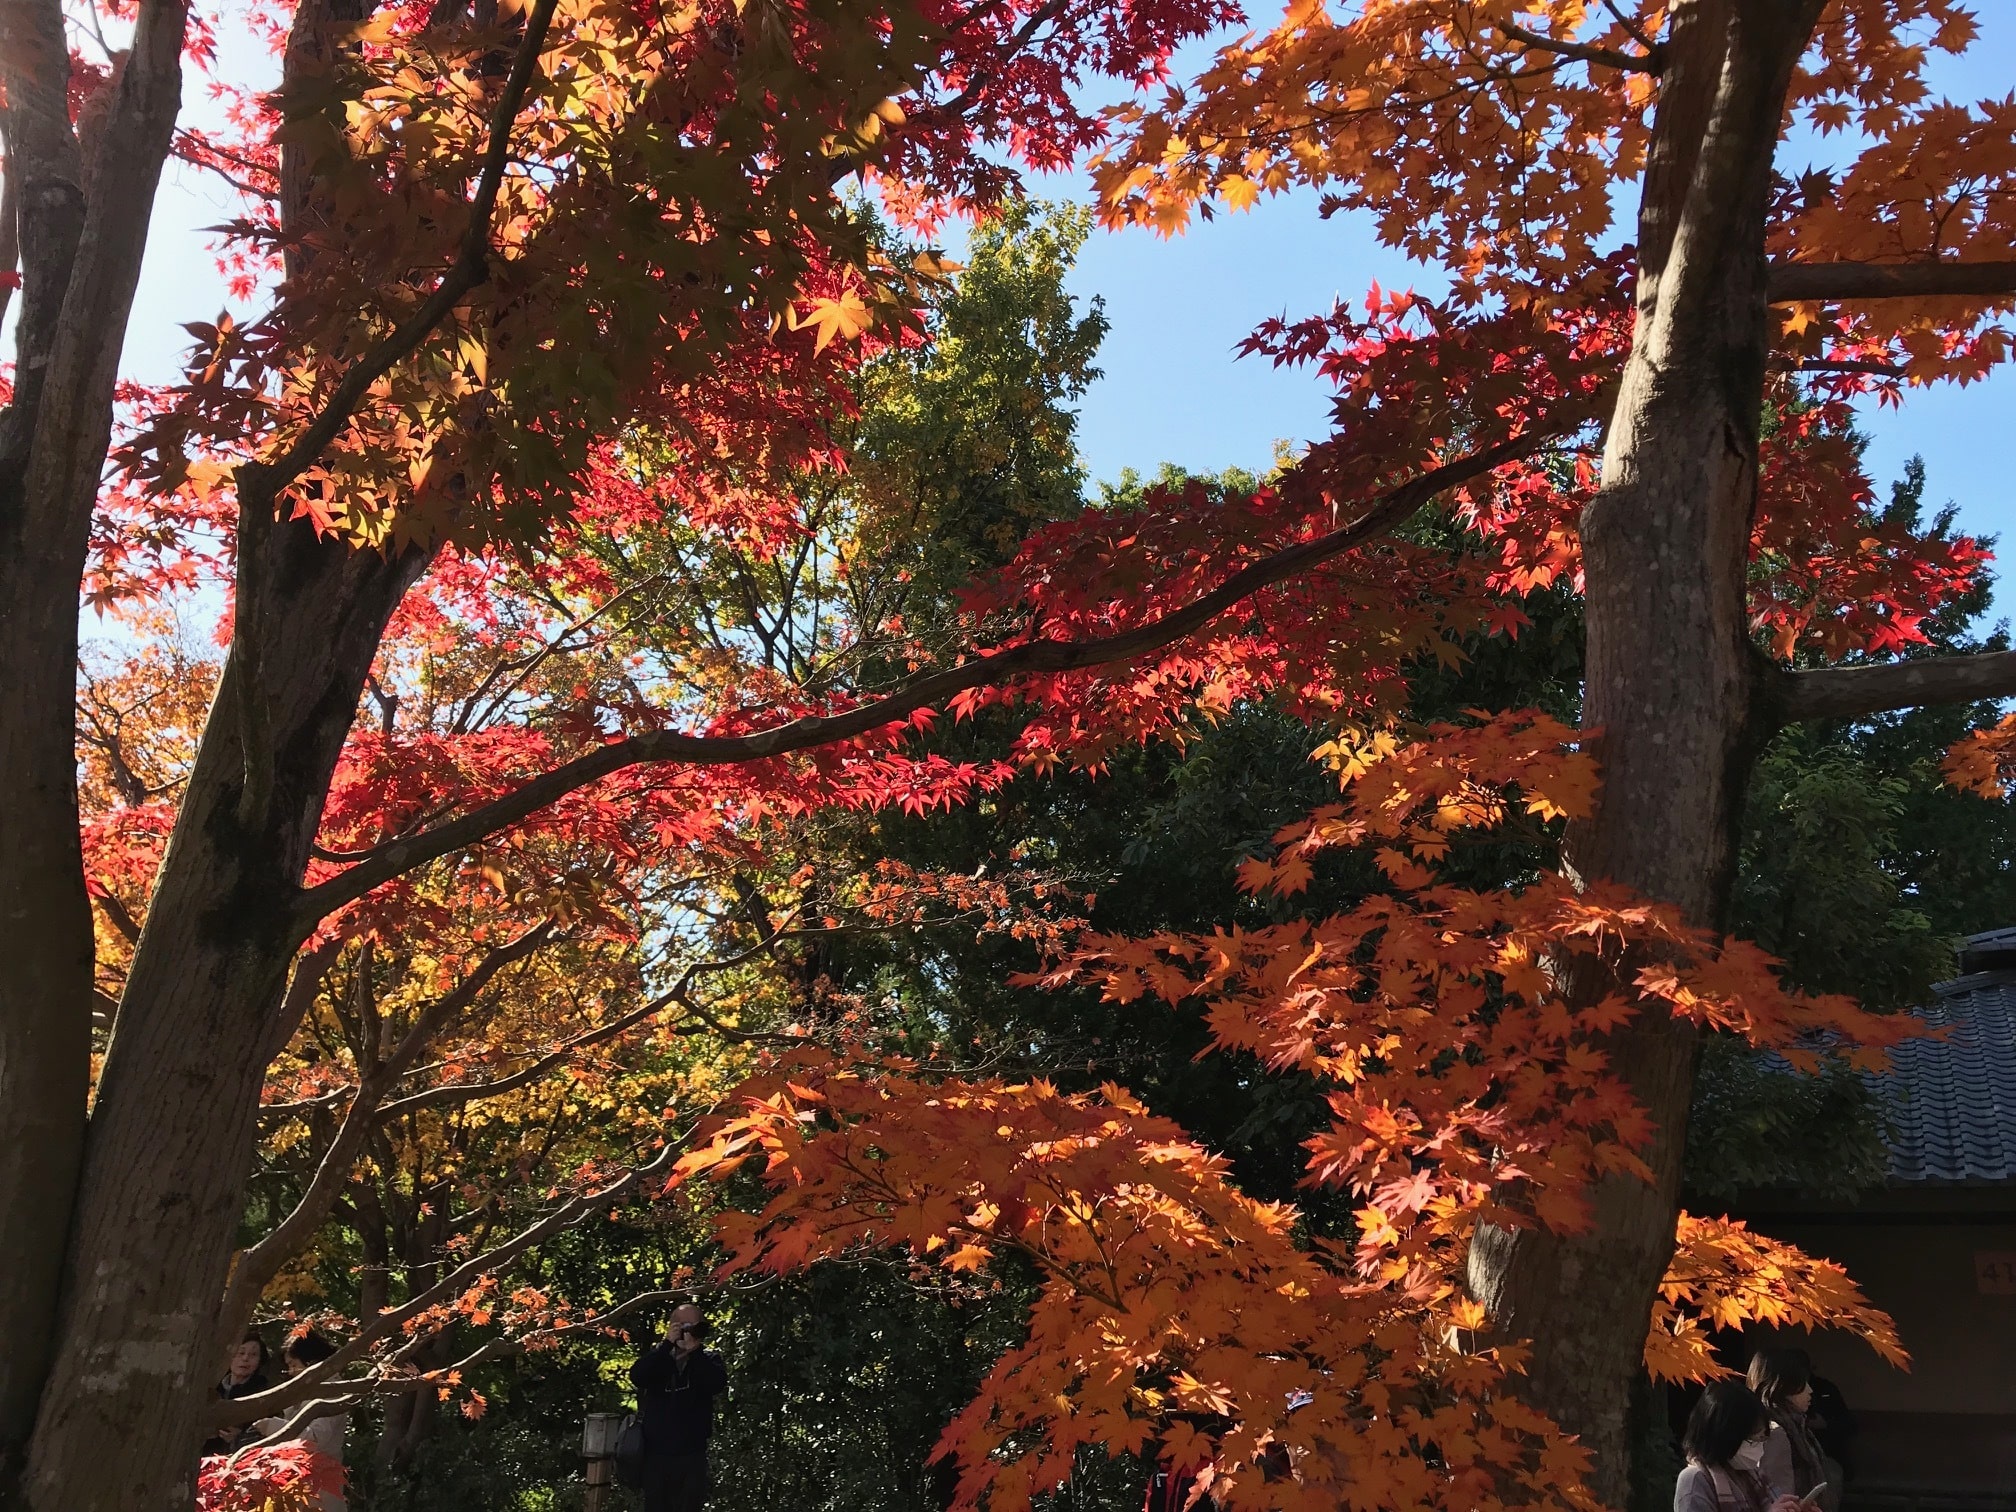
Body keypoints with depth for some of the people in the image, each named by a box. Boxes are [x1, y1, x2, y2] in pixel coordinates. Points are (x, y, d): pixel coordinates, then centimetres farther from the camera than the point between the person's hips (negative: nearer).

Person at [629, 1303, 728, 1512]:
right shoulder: (656, 1356, 5)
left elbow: (718, 1384, -16)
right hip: (656, 1453, 1)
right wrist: (667, 1344, -22)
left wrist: (695, 1351, -23)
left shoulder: (709, 1361, 4)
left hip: (692, 1454, -1)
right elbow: (637, 1377, -15)